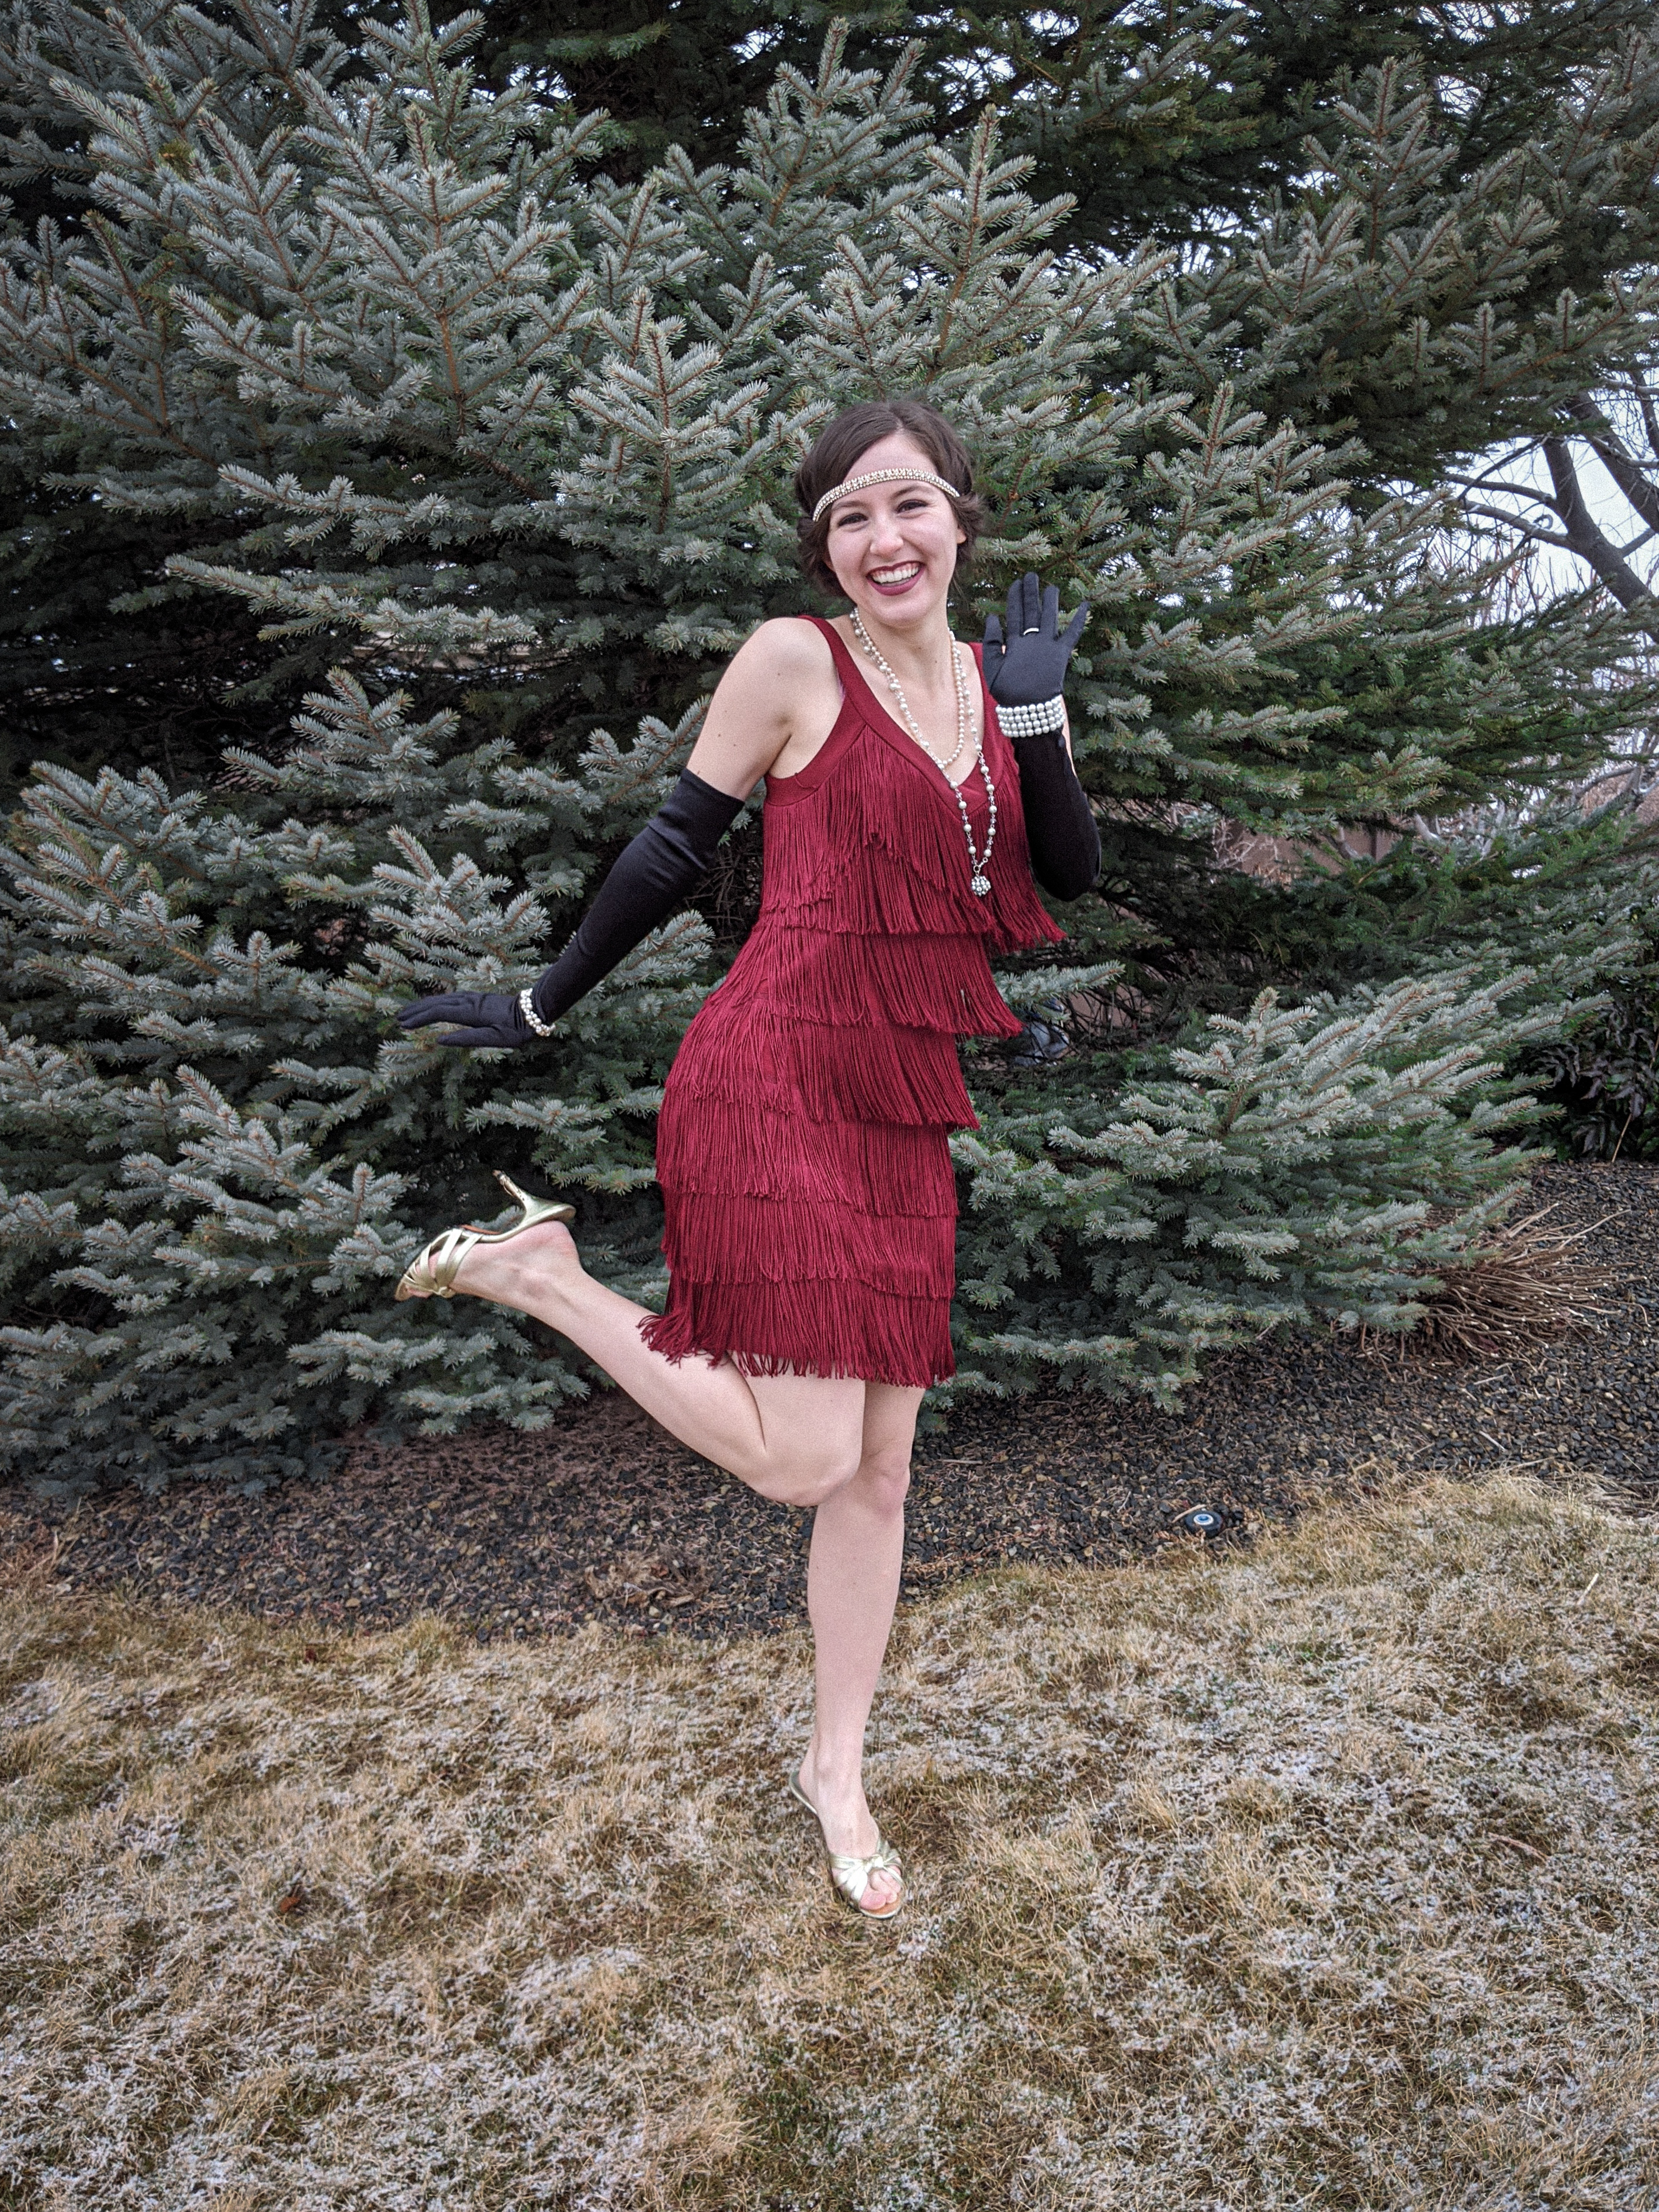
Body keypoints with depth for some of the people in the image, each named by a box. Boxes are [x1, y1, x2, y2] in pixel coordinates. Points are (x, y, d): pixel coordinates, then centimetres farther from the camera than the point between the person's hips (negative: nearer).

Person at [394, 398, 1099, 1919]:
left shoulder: (998, 680, 13)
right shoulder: (793, 662, -5)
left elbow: (1074, 877, 7)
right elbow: (676, 849, 1)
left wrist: (1036, 714, -7)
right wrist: (544, 1007, 6)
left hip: (907, 1112, 6)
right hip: (777, 1091, -6)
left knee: (879, 1467, 11)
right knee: (803, 1460, -12)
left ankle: (837, 1769, 29)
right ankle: (537, 1275, 7)